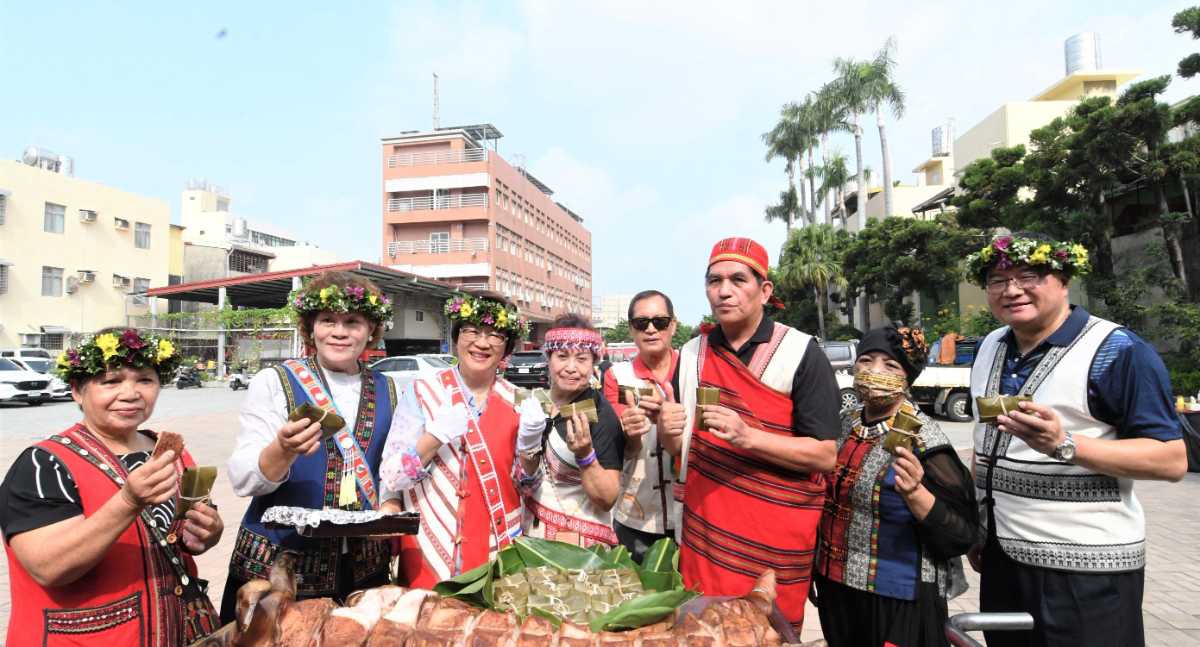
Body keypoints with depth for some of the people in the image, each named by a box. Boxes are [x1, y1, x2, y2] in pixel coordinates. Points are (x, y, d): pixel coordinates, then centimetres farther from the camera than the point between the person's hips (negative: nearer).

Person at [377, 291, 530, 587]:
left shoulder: (516, 402, 1)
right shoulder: (421, 392, -5)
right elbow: (391, 478, -8)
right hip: (427, 557, -1)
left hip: (497, 555, 2)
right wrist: (437, 434, -23)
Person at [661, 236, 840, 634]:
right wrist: (668, 430, -11)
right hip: (702, 537, 4)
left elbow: (825, 455, -12)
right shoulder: (692, 354, 4)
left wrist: (747, 437, -24)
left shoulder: (802, 355, -9)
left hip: (775, 543, -4)